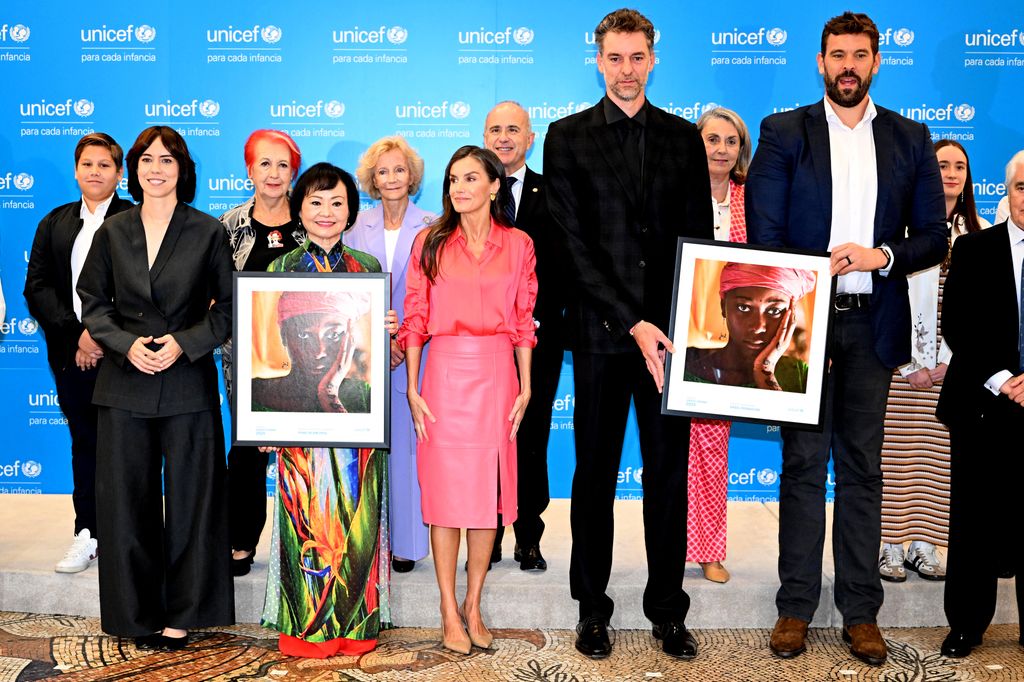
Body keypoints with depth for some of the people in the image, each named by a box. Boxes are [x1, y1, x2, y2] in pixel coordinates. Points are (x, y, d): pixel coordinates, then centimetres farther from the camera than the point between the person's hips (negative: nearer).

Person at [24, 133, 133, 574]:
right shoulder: (55, 223, 14)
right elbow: (37, 288, 5)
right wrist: (76, 334, -8)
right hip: (72, 355, 4)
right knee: (84, 442, 12)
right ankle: (88, 534, 22)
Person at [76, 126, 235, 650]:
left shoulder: (208, 232, 2)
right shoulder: (113, 232, 8)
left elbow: (227, 306, 2)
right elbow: (93, 303, 8)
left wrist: (184, 343, -12)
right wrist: (127, 345, -9)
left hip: (188, 384, -2)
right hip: (125, 385, 2)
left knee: (190, 501, 3)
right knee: (127, 502, 6)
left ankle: (182, 615, 17)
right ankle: (138, 614, 21)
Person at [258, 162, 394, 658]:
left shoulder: (367, 267, 9)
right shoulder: (281, 268, 6)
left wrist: (390, 333, -11)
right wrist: (264, 413, -2)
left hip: (355, 409, 1)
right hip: (298, 409, -1)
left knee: (355, 513, 3)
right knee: (306, 512, 2)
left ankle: (356, 621, 15)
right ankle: (306, 624, 15)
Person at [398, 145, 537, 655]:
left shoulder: (518, 245, 6)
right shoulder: (430, 242, 4)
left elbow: (524, 323, 7)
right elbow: (415, 320, 3)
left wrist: (525, 387, 2)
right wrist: (412, 389, -3)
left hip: (496, 375, 1)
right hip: (445, 371, -1)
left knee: (488, 491, 5)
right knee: (444, 489, 1)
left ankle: (473, 606, 19)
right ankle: (449, 611, 12)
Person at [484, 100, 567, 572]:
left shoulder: (552, 194, 5)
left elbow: (563, 265, 1)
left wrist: (539, 318, -8)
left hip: (538, 338, 0)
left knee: (531, 440, 7)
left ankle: (529, 538, 19)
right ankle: (487, 538, 18)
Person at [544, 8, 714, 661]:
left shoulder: (684, 137, 11)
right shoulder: (568, 137, 3)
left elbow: (699, 235, 8)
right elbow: (574, 243, -5)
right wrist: (632, 323, -12)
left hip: (669, 329, 2)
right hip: (601, 331, -2)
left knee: (669, 473, 7)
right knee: (596, 474, 7)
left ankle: (668, 611, 20)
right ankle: (593, 609, 21)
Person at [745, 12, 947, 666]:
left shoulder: (910, 139, 10)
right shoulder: (783, 133, 4)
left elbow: (934, 236, 8)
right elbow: (763, 235, -1)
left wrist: (882, 255, -12)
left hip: (873, 324, 2)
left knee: (863, 468, 7)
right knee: (803, 464, 2)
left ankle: (861, 612, 16)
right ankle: (796, 608, 11)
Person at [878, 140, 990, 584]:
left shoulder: (979, 233, 10)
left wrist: (949, 359, -4)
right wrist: (912, 363, -9)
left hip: (954, 366, 4)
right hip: (903, 360, -3)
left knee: (939, 455, 5)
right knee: (897, 452, -1)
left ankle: (923, 547, 14)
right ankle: (891, 547, 8)